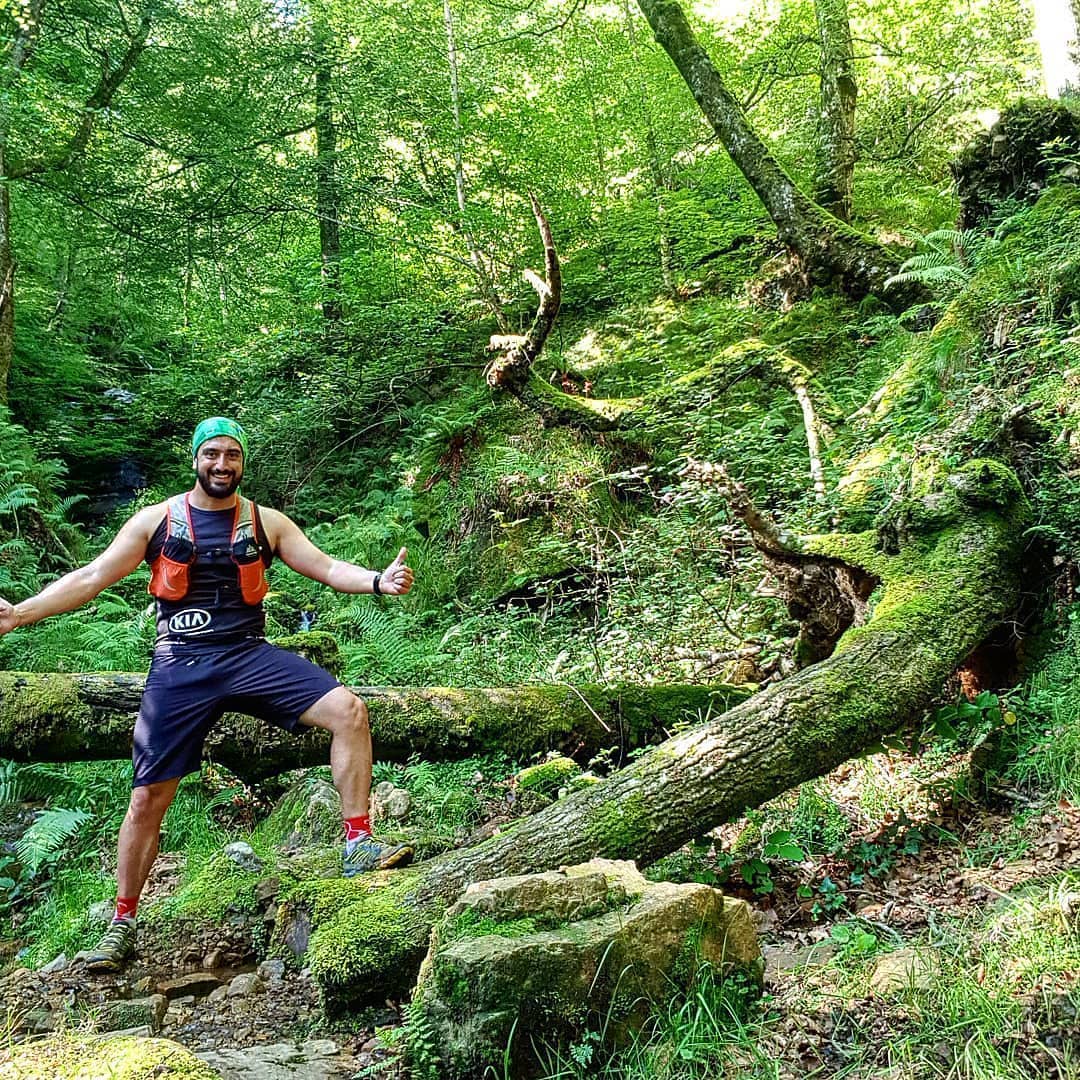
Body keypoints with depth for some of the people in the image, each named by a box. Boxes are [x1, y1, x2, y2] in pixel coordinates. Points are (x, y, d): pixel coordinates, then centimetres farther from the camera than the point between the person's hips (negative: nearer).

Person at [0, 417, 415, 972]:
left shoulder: (266, 522, 7)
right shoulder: (156, 520, 5)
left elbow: (326, 566, 1)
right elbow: (91, 578, 3)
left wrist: (378, 581, -18)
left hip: (249, 655, 1)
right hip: (180, 668, 0)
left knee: (348, 710, -20)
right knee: (147, 799, 1)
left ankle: (358, 846, -11)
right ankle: (122, 925, 21)